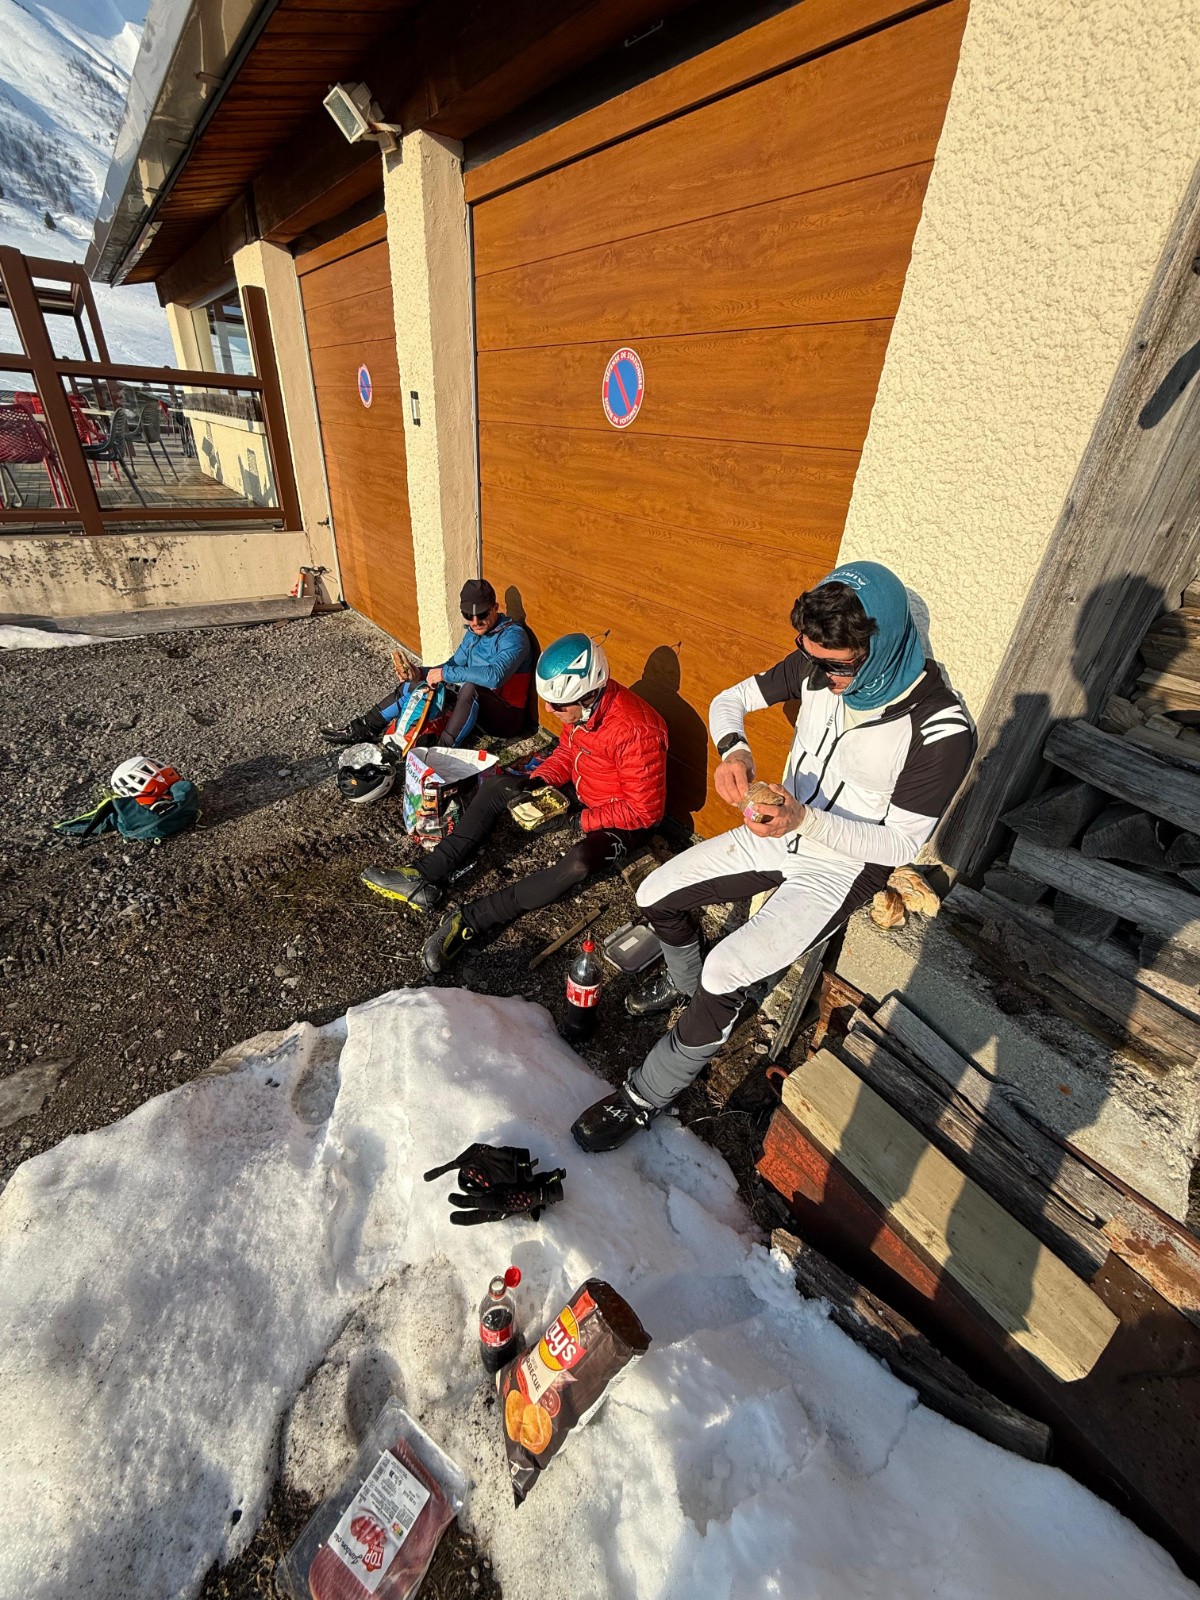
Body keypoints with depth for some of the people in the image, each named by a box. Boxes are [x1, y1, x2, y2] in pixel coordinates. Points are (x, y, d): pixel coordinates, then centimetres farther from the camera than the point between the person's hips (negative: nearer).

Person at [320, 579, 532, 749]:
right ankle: (366, 728, 17)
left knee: (471, 687, -40)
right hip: (477, 708, 9)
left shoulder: (513, 636, -21)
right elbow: (455, 664, 12)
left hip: (507, 717, -8)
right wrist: (421, 673, -7)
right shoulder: (473, 633, 7)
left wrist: (446, 673, -30)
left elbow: (494, 676, -38)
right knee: (415, 684, 10)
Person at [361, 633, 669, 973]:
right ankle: (428, 879, -3)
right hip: (580, 790, 8)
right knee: (497, 785, 1)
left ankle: (471, 920, -27)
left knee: (578, 863, -38)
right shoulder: (580, 704, -10)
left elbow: (645, 811, -26)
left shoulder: (635, 731, -32)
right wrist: (539, 780, -11)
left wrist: (578, 820, -23)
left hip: (626, 819, -8)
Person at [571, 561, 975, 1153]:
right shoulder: (819, 664, -11)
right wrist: (733, 748, -25)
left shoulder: (940, 730, -27)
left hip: (843, 867, -6)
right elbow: (729, 700, -2)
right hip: (780, 831, 6)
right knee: (656, 896, 3)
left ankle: (644, 1098, 5)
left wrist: (805, 820, -34)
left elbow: (900, 844, -21)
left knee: (724, 973, -20)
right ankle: (683, 981, 37)